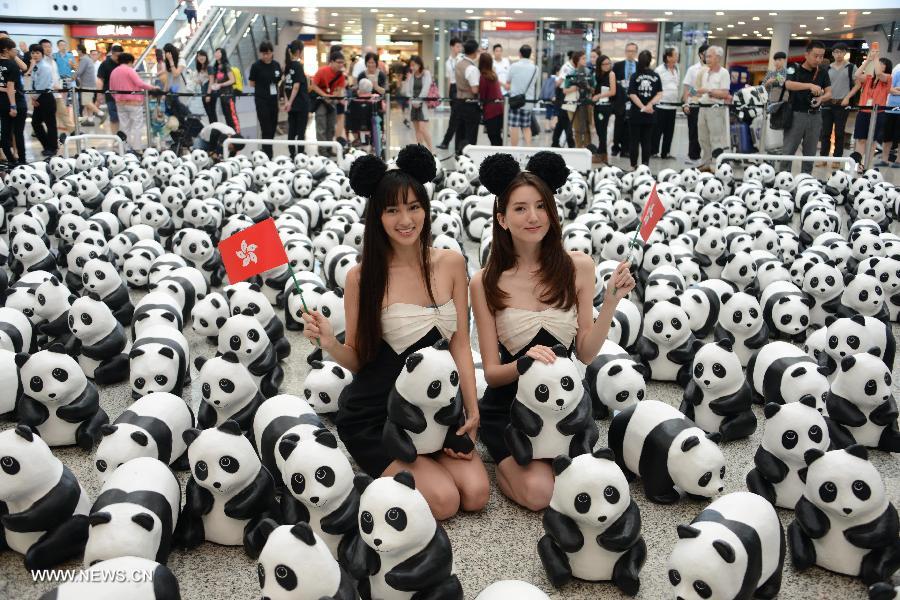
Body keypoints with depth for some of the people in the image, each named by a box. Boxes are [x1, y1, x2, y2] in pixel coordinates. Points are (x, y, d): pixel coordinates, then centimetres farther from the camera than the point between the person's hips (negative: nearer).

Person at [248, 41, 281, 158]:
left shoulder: (276, 65, 4)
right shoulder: (256, 66, -8)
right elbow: (252, 83, 0)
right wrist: (265, 87, 3)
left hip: (274, 100, 5)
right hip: (262, 100, -5)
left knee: (273, 127, 11)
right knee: (266, 129, -6)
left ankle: (265, 151, 27)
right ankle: (268, 156, -3)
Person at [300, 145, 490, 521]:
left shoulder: (450, 263, -2)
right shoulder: (362, 277, -10)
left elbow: (460, 344, 1)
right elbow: (358, 359, -4)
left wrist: (472, 411, -4)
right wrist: (329, 343, -25)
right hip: (375, 415, -3)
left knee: (476, 493, -10)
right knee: (443, 501, -14)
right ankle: (386, 470, 15)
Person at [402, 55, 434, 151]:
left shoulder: (426, 74, -2)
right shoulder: (410, 75, 11)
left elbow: (425, 89, -12)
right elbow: (407, 90, 6)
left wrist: (418, 101, -16)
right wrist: (412, 101, -8)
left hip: (423, 103, -5)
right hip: (413, 104, 5)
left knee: (423, 128, -15)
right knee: (417, 129, 5)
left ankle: (431, 150, -9)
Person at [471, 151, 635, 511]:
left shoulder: (578, 267, -6)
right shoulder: (485, 283, -11)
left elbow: (586, 353, -4)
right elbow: (492, 372, -8)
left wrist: (611, 302, -17)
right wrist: (524, 363, -30)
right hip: (508, 405, -2)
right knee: (538, 492, -21)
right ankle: (505, 462, 14)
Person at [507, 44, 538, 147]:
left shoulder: (514, 66, -6)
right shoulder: (535, 68, 1)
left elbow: (508, 82, 4)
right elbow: (534, 81, 11)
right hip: (529, 100, 3)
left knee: (514, 127, 1)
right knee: (527, 127, 12)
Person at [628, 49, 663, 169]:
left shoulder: (635, 76, -5)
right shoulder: (656, 76, 1)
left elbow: (632, 94, -12)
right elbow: (659, 94, -5)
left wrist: (643, 107, -13)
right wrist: (650, 104, -10)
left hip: (636, 113, -2)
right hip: (650, 114, 2)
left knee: (634, 140, 5)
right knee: (647, 140, 9)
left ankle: (633, 166, 5)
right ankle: (645, 166, 8)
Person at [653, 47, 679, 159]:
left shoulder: (677, 71, 12)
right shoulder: (659, 70, -6)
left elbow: (679, 87, 18)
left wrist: (679, 99, 13)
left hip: (673, 105, 6)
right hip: (661, 105, -6)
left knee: (669, 131, 8)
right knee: (657, 130, -1)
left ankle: (665, 152, 15)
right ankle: (653, 151, 8)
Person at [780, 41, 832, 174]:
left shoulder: (823, 72, 9)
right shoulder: (794, 69, -4)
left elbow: (829, 93, 7)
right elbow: (789, 85, -23)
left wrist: (821, 98, -16)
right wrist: (810, 85, -35)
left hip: (815, 116, 4)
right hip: (796, 114, -4)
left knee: (810, 153, 7)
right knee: (788, 151, -2)